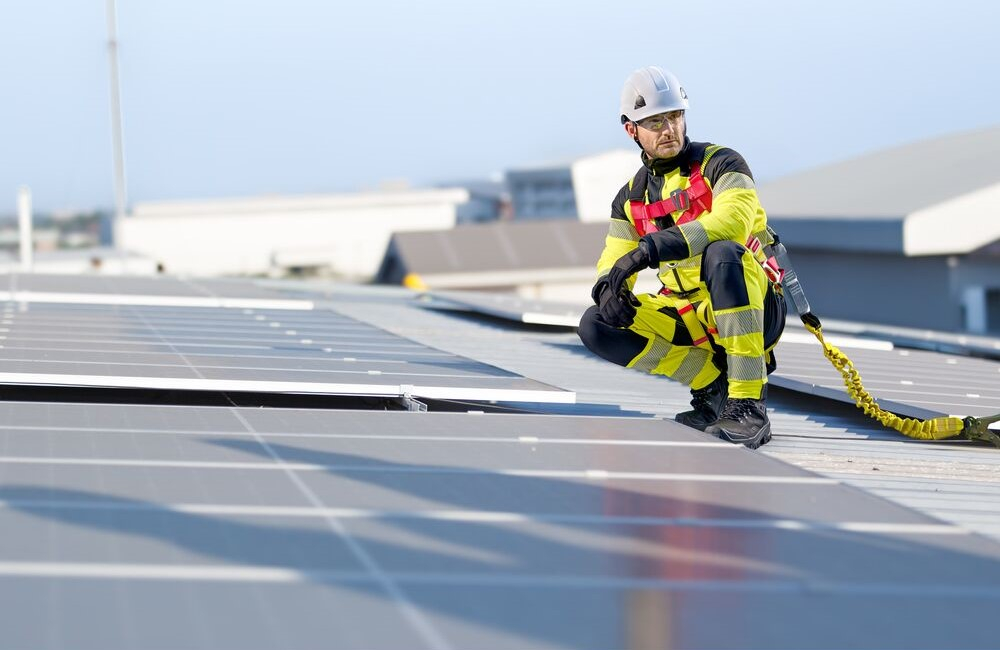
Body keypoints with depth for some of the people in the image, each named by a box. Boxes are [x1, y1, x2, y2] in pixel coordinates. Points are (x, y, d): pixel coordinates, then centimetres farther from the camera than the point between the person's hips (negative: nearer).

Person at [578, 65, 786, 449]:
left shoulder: (720, 164, -6)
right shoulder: (631, 198, 12)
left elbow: (733, 221, -26)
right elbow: (613, 261, 9)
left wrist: (653, 248, -36)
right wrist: (609, 288, -18)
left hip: (752, 308, -5)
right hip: (689, 319, 5)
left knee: (722, 253, -38)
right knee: (595, 325, -15)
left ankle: (749, 406, -37)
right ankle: (715, 383, -9)